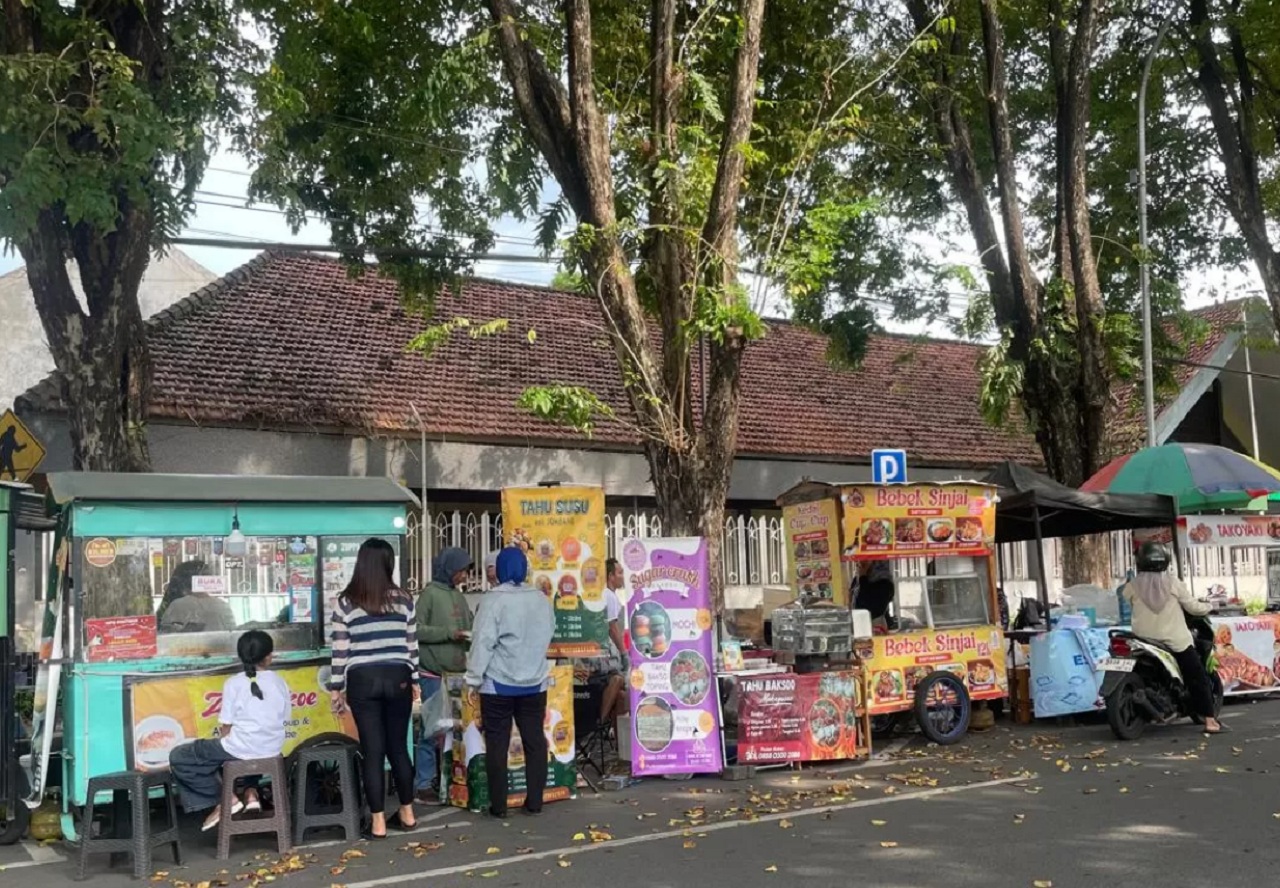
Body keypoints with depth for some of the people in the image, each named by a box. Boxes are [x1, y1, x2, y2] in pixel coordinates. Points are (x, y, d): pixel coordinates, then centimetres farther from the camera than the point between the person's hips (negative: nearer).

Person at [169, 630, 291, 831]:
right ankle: (251, 792, 18)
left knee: (178, 758, 11)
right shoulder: (280, 683, 0)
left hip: (241, 749, -5)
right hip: (272, 749, 5)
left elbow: (225, 729, -8)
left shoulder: (234, 683, -10)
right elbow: (283, 719, 6)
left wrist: (224, 737, 13)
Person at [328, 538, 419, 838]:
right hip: (397, 678, 2)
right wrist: (409, 677, 16)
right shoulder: (404, 599, 2)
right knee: (398, 747, 14)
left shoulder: (345, 602, -4)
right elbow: (412, 645, 5)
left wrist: (336, 688, 4)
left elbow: (340, 650, -4)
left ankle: (378, 823, 6)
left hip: (363, 680, -2)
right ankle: (407, 814, 23)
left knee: (372, 751, 2)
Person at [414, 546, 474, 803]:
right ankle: (424, 783, 4)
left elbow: (470, 625, 16)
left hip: (456, 671, 7)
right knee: (434, 727, -4)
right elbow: (417, 629, -15)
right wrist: (450, 633, -19)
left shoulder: (459, 595, 12)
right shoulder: (430, 593, -9)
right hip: (433, 672, -7)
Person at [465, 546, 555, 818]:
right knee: (535, 740, 10)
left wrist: (473, 678, -9)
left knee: (497, 744, 3)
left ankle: (498, 804, 6)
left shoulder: (494, 600, -13)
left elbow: (483, 642, -15)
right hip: (535, 682, 5)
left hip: (499, 684, -4)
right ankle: (535, 801, 13)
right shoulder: (542, 599, 4)